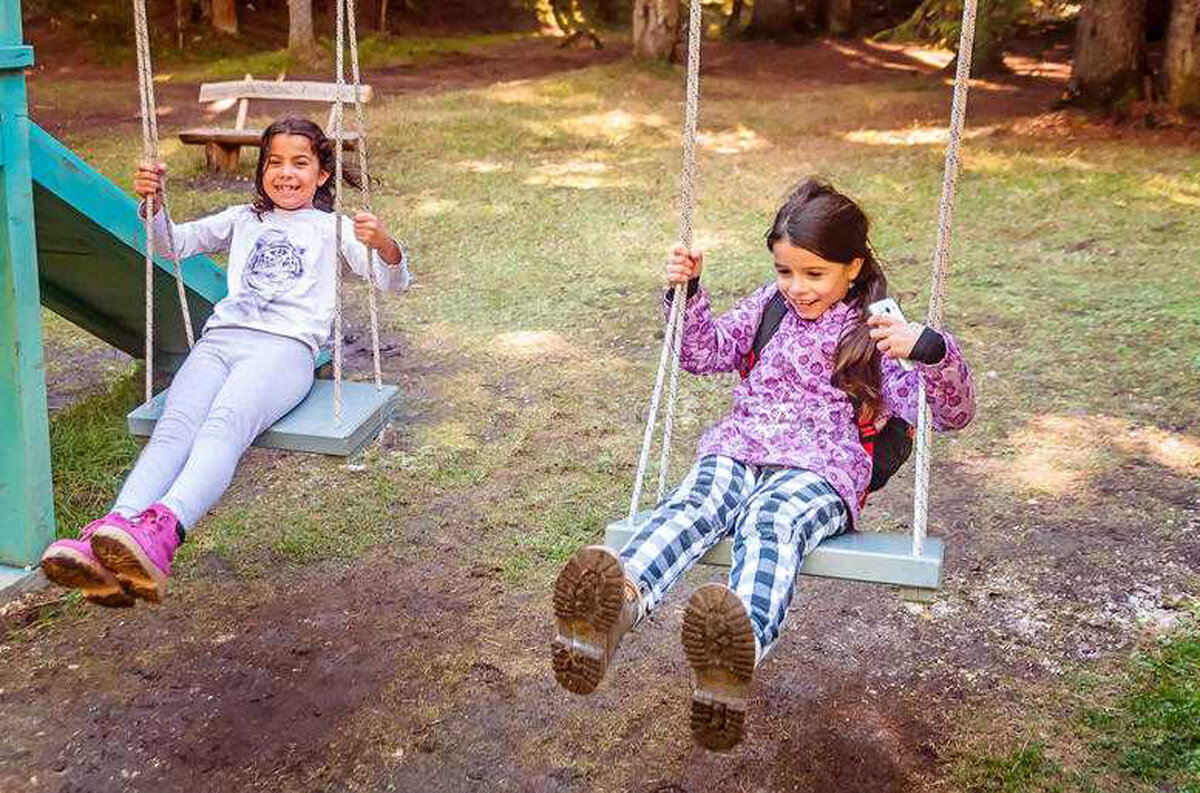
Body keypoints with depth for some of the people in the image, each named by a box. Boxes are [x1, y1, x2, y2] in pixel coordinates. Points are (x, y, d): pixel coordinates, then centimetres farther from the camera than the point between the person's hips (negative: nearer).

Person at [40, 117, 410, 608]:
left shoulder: (332, 229, 21)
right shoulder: (244, 220, 34)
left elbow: (394, 282, 8)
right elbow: (172, 244, 32)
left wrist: (384, 245, -15)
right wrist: (153, 204, 11)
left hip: (285, 346, -3)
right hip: (220, 340, 4)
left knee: (225, 424, -35)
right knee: (175, 426, -27)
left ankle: (161, 531, -59)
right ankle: (108, 536, -51)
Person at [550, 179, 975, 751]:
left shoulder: (880, 332, 10)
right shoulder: (771, 306, 24)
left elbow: (954, 414, 1)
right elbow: (704, 354, 30)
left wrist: (931, 351, -19)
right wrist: (687, 293, 13)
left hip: (820, 469, -3)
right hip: (736, 450, 3)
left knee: (771, 521, -39)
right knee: (695, 502, -34)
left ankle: (742, 646, -71)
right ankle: (618, 600, -65)